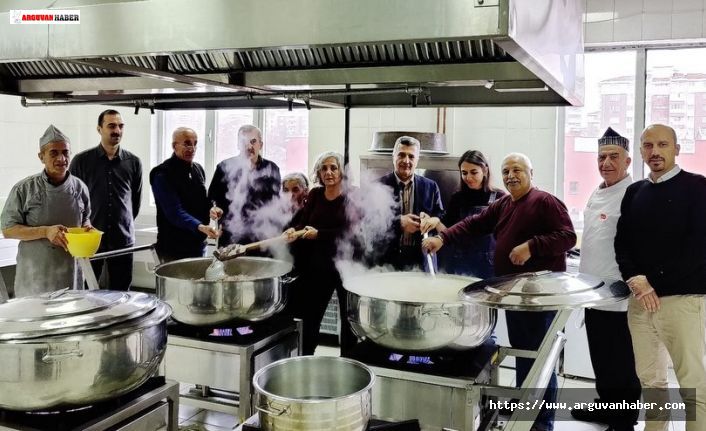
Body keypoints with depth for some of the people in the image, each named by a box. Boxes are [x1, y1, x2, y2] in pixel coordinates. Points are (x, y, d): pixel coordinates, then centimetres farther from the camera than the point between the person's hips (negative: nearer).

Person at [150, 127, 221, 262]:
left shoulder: (198, 169, 11)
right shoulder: (163, 174, -13)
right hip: (174, 249, -7)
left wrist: (210, 209, 0)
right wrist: (200, 227, -36)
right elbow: (174, 212, -22)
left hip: (199, 245, 7)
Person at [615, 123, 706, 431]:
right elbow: (622, 243, 11)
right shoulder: (634, 193, 14)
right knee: (649, 378, 12)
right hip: (640, 299, 5)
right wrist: (636, 280, -7)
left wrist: (654, 284, -11)